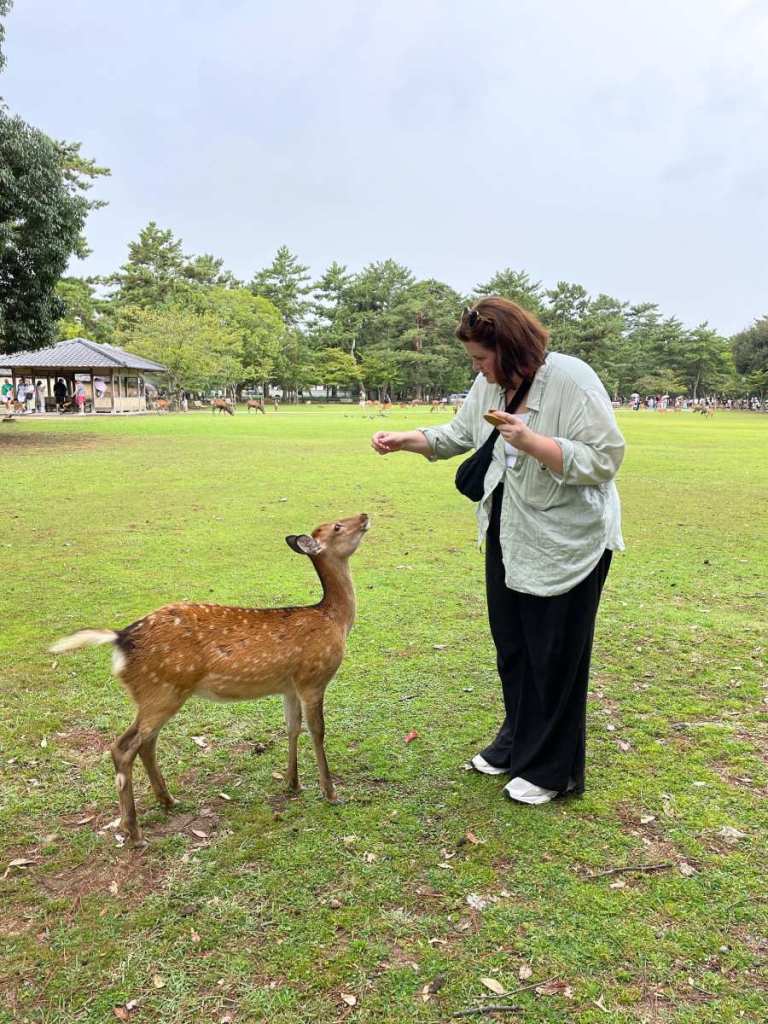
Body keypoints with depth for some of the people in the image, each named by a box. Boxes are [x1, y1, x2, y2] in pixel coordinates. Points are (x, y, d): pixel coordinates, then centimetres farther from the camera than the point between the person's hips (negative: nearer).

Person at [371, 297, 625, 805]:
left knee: (554, 656, 4)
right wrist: (404, 439, 3)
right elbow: (458, 434, 15)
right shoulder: (491, 384, 2)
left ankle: (552, 771, 22)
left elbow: (605, 458, -23)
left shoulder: (572, 381, -21)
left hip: (566, 543, -8)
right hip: (508, 534, 8)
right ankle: (517, 743, 38)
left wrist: (530, 441, -30)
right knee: (511, 644, 18)